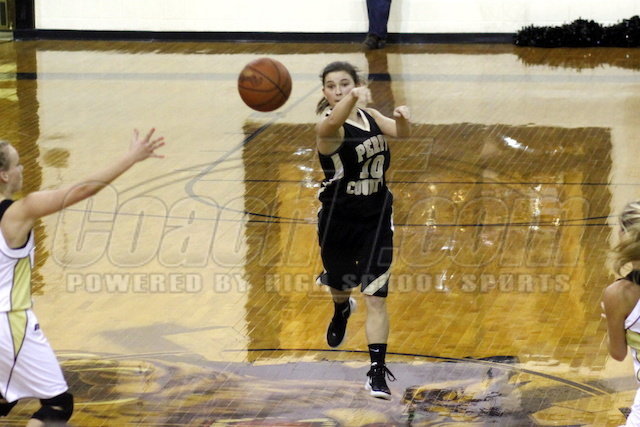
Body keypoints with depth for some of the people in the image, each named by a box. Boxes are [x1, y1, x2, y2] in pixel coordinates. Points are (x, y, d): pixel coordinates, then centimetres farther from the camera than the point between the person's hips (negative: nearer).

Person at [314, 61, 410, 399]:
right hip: (338, 220, -2)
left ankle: (377, 372, -4)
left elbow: (401, 133, 7)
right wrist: (353, 98, -67)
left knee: (376, 298, -7)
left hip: (376, 219, 3)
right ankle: (342, 310, 60)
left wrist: (402, 117, -18)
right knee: (340, 285, 22)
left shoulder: (369, 116, 0)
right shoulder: (328, 126, -20)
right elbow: (333, 122, -44)